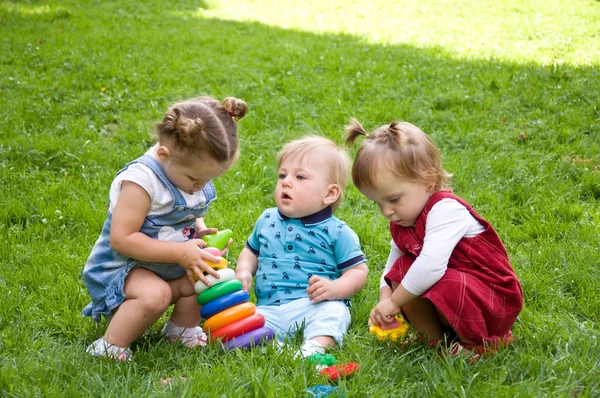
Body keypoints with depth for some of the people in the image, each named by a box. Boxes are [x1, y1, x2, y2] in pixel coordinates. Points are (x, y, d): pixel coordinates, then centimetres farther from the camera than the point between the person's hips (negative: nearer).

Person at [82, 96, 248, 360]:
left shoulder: (195, 172, -1)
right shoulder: (141, 180, -27)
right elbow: (121, 239, -29)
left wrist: (201, 231, -7)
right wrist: (181, 253, -31)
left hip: (169, 267, 8)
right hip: (120, 267, -8)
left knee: (216, 279, -7)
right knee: (155, 295, -35)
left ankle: (181, 328, 16)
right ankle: (111, 347, -14)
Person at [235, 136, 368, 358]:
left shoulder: (336, 231, 2)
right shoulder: (267, 220, 17)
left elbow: (358, 271, 1)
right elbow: (251, 250, 33)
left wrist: (335, 288, -18)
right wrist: (244, 271, 11)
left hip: (315, 305, -3)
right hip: (268, 308, 4)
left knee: (333, 312, -35)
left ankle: (316, 346, -53)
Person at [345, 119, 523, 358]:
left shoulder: (445, 210, -26)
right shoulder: (401, 223, 3)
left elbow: (431, 266, -37)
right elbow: (392, 266, 8)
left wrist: (394, 301, -27)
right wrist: (385, 299, -11)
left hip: (494, 302, -8)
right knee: (401, 270, -8)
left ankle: (477, 343, -9)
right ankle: (435, 340, -5)